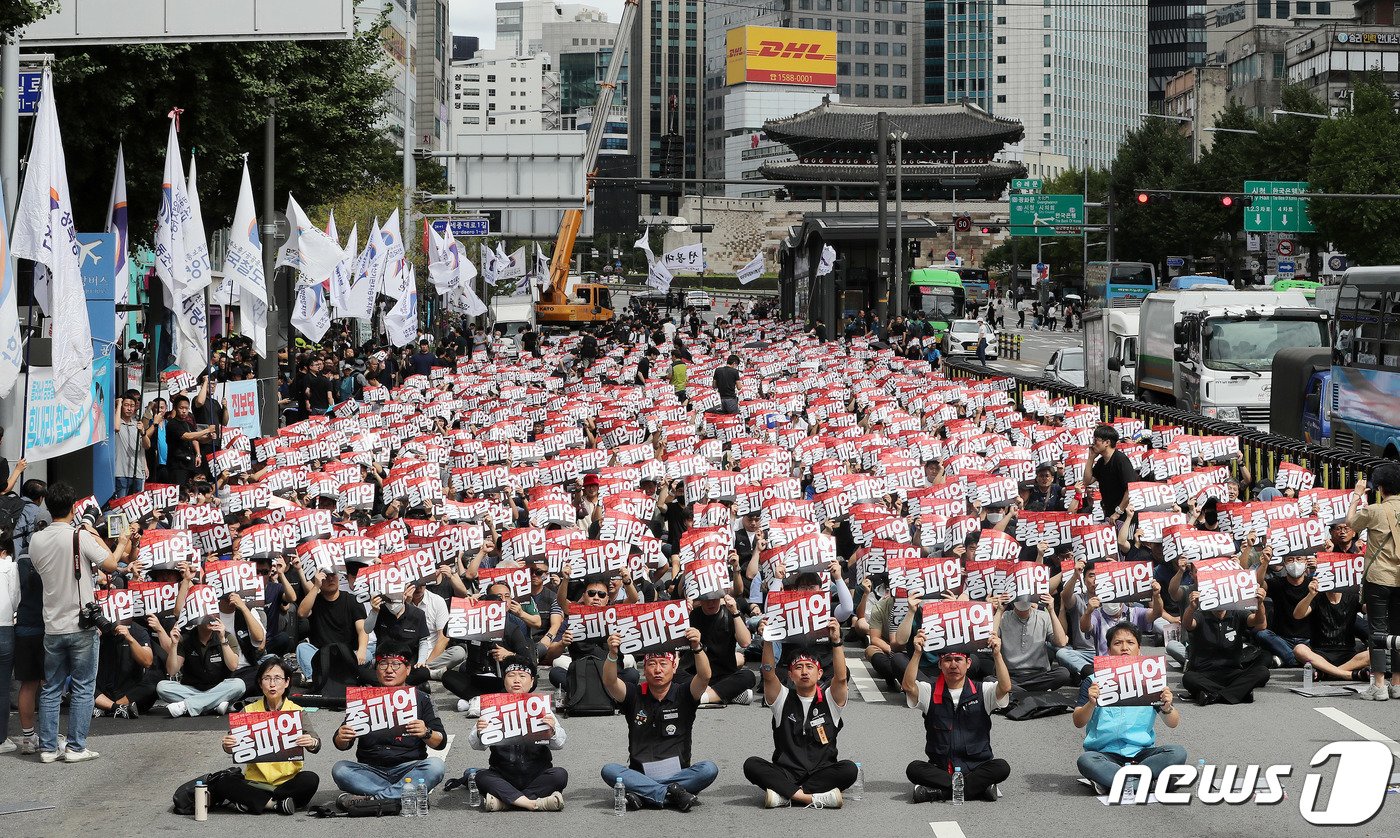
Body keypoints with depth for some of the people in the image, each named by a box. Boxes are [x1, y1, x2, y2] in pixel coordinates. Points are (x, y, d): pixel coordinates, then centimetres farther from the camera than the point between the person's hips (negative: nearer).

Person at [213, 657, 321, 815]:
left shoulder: (296, 712, 2)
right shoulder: (249, 711, 5)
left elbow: (315, 742, -10)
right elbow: (233, 746, -2)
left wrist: (312, 743, -35)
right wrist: (228, 746, -26)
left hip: (288, 779, 0)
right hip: (255, 780, 1)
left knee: (311, 780, -31)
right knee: (222, 782, -25)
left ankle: (247, 803, -21)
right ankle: (276, 803, -21)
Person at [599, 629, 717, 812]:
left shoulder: (682, 694, 5)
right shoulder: (634, 695, 7)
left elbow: (704, 676, -14)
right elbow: (609, 682, -12)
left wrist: (697, 648, -32)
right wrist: (612, 654, -30)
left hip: (678, 774, 0)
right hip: (640, 775, 0)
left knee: (709, 769, -29)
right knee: (609, 771, -28)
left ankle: (643, 795, -29)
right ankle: (672, 795, -31)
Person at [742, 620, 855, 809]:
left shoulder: (829, 700, 8)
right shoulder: (783, 699, 10)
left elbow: (841, 678, -11)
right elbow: (768, 675, -7)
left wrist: (836, 642, -22)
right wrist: (768, 640, -19)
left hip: (821, 773, 0)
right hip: (786, 773, 0)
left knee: (849, 769, -31)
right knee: (751, 765, -27)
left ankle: (785, 795, -30)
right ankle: (816, 797, -36)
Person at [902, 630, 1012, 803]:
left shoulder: (982, 692, 6)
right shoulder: (930, 693, 7)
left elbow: (1005, 687, -13)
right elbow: (909, 686, -12)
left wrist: (997, 654, -24)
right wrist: (917, 653, -21)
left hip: (976, 767, 0)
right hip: (939, 768, 0)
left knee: (1001, 768, -30)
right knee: (914, 769, -30)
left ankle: (938, 791, -26)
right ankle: (979, 788, -27)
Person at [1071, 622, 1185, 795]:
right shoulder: (1094, 682, 6)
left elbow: (1173, 723, 7)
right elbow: (1078, 722, -2)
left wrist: (1167, 707, -16)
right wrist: (1091, 703, -22)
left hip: (1141, 752, 3)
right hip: (1106, 753, -3)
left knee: (1178, 753, -25)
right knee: (1085, 760, -35)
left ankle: (1108, 781, -25)